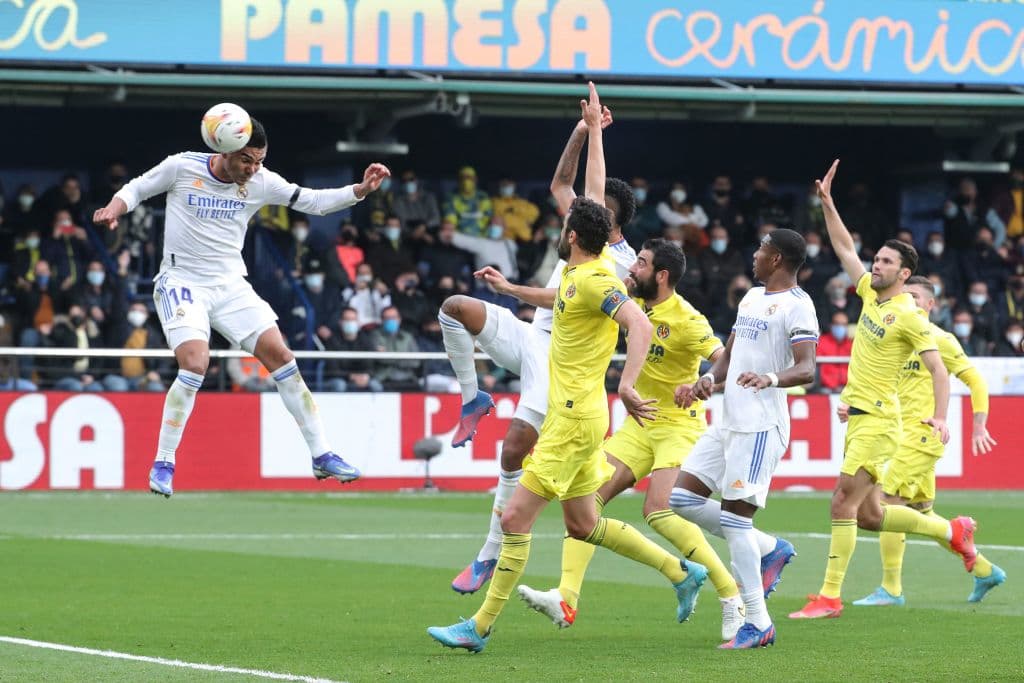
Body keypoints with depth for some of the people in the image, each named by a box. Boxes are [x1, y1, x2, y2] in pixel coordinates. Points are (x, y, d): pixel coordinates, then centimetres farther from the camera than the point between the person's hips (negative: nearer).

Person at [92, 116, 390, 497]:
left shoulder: (260, 182, -3)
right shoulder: (182, 168, -10)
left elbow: (312, 201, 2)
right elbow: (136, 189, 4)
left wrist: (361, 190, -13)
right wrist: (112, 211, -17)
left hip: (231, 286, 4)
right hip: (182, 283, -4)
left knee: (280, 355, -3)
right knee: (195, 365, -24)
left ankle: (321, 456, 6)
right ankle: (163, 466, -11)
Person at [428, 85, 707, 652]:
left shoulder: (594, 282, -16)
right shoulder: (580, 270, 10)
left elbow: (640, 326, -30)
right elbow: (595, 192, 21)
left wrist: (627, 385, -42)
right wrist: (592, 131, 29)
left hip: (575, 417, -10)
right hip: (569, 412, 10)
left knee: (516, 517, -10)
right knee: (583, 524, 16)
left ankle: (481, 626, -9)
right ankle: (682, 572, 21)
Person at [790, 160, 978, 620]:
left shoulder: (909, 316, -12)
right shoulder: (870, 294, 10)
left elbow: (937, 368, -15)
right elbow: (844, 248, 19)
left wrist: (940, 417, -27)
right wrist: (827, 202, 12)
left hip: (877, 422, -9)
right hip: (858, 416, 9)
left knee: (843, 505, -13)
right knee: (869, 515, 12)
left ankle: (829, 596, -10)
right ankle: (953, 531, 28)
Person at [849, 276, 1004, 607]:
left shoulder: (939, 339, -7)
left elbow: (975, 380, -6)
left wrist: (979, 427, -13)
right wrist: (854, 410, 9)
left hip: (921, 433, -9)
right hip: (904, 434, 9)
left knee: (888, 503, -13)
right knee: (923, 513, 12)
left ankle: (891, 589, -9)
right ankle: (984, 571, 23)